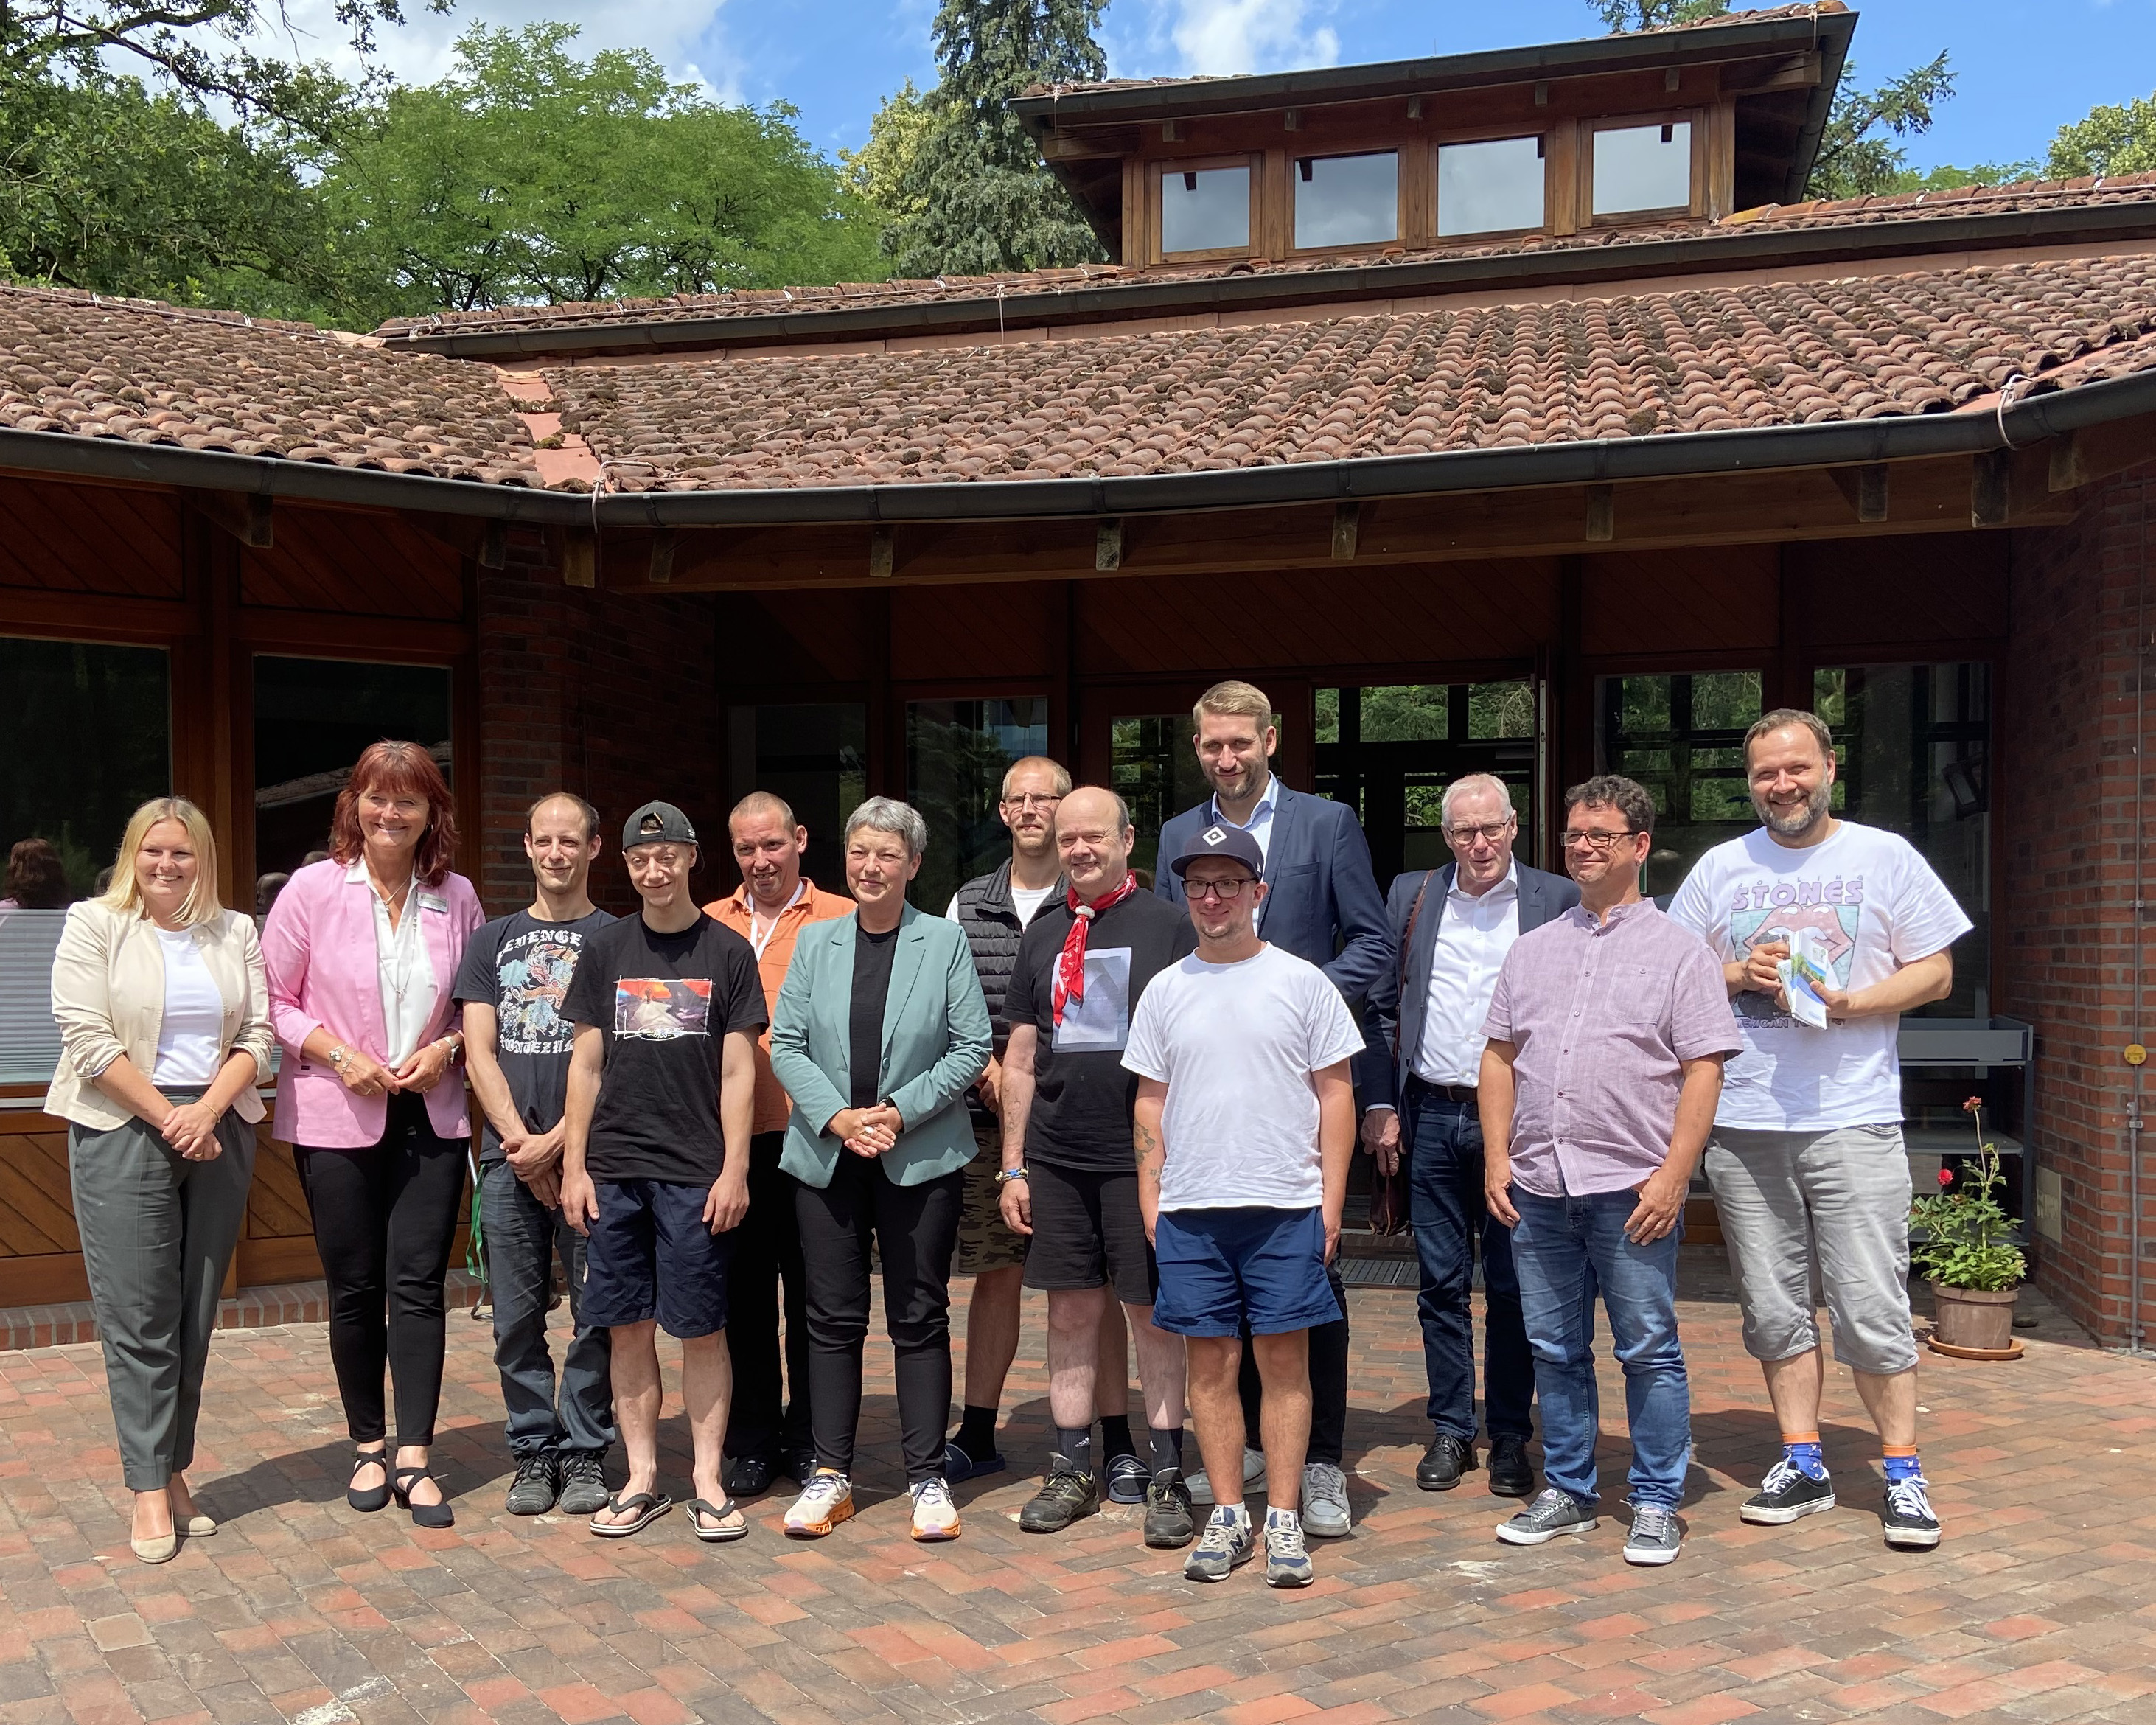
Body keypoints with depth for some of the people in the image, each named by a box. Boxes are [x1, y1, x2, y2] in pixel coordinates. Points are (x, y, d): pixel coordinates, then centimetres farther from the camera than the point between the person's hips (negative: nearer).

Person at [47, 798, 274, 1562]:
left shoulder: (236, 933, 11)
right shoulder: (94, 925, 1)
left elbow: (257, 1036, 6)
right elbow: (88, 1040, -8)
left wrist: (207, 1111, -10)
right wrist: (167, 1118, -12)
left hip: (217, 1134, 4)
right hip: (123, 1134, -3)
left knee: (196, 1316, 7)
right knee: (139, 1318, -4)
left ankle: (174, 1472, 17)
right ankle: (150, 1491, 3)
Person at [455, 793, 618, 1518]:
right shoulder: (493, 941, 14)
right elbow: (479, 1052, 7)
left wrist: (556, 1143, -10)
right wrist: (519, 1140, -6)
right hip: (509, 1157, 3)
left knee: (596, 1315, 1)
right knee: (517, 1319, 6)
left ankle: (586, 1453, 12)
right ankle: (534, 1453, 18)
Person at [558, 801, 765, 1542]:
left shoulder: (727, 951, 2)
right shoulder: (605, 949, 9)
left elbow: (737, 1072, 0)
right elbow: (586, 1064, 10)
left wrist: (734, 1170, -6)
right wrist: (574, 1164, 4)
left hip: (696, 1174, -2)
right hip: (614, 1172, 3)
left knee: (702, 1329, 1)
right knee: (628, 1328, 7)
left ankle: (707, 1481, 11)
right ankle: (642, 1480, 18)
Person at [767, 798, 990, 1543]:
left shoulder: (945, 941, 1)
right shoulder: (815, 942, 8)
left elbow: (972, 1047, -3)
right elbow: (785, 1044, 4)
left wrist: (898, 1113, -12)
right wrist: (839, 1118, -10)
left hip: (921, 1159, -2)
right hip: (826, 1155, 2)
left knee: (919, 1319, 4)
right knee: (833, 1318, 7)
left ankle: (928, 1478, 14)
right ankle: (831, 1475, 17)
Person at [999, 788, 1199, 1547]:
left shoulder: (1166, 925, -2)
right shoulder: (1043, 934, 11)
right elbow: (1021, 1060, 14)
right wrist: (1013, 1166, 9)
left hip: (1141, 1157, -4)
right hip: (1056, 1160, 4)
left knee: (1154, 1316, 3)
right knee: (1070, 1314, 9)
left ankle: (1165, 1477, 13)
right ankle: (1073, 1470, 20)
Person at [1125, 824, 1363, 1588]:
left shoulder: (1301, 981, 2)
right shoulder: (1166, 990, 9)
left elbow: (1335, 1094, 3)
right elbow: (1151, 1102, 13)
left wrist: (1331, 1198, -3)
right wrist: (1149, 1197, 7)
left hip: (1286, 1207, -2)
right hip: (1189, 1209, 2)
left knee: (1285, 1361, 2)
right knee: (1211, 1362, 7)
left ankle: (1284, 1518, 10)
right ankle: (1227, 1516, 17)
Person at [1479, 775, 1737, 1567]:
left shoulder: (1678, 950, 1)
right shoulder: (1532, 950, 15)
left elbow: (1703, 1070, -5)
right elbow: (1500, 1057, 14)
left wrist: (1673, 1174, -13)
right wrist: (1497, 1157, 4)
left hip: (1631, 1189, -4)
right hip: (1538, 1186, 5)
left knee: (1649, 1351, 3)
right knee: (1555, 1349, 12)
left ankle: (1656, 1503, 15)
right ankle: (1568, 1491, 25)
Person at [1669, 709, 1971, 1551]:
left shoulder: (1885, 856, 3)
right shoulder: (1720, 868, 10)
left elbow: (1935, 972, 3)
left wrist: (1851, 1002, -13)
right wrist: (1736, 975, -7)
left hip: (1852, 1119, -3)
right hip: (1742, 1124, 3)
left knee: (1872, 1308, -3)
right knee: (1774, 1308, 9)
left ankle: (1903, 1471, 13)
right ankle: (1802, 1463, 22)